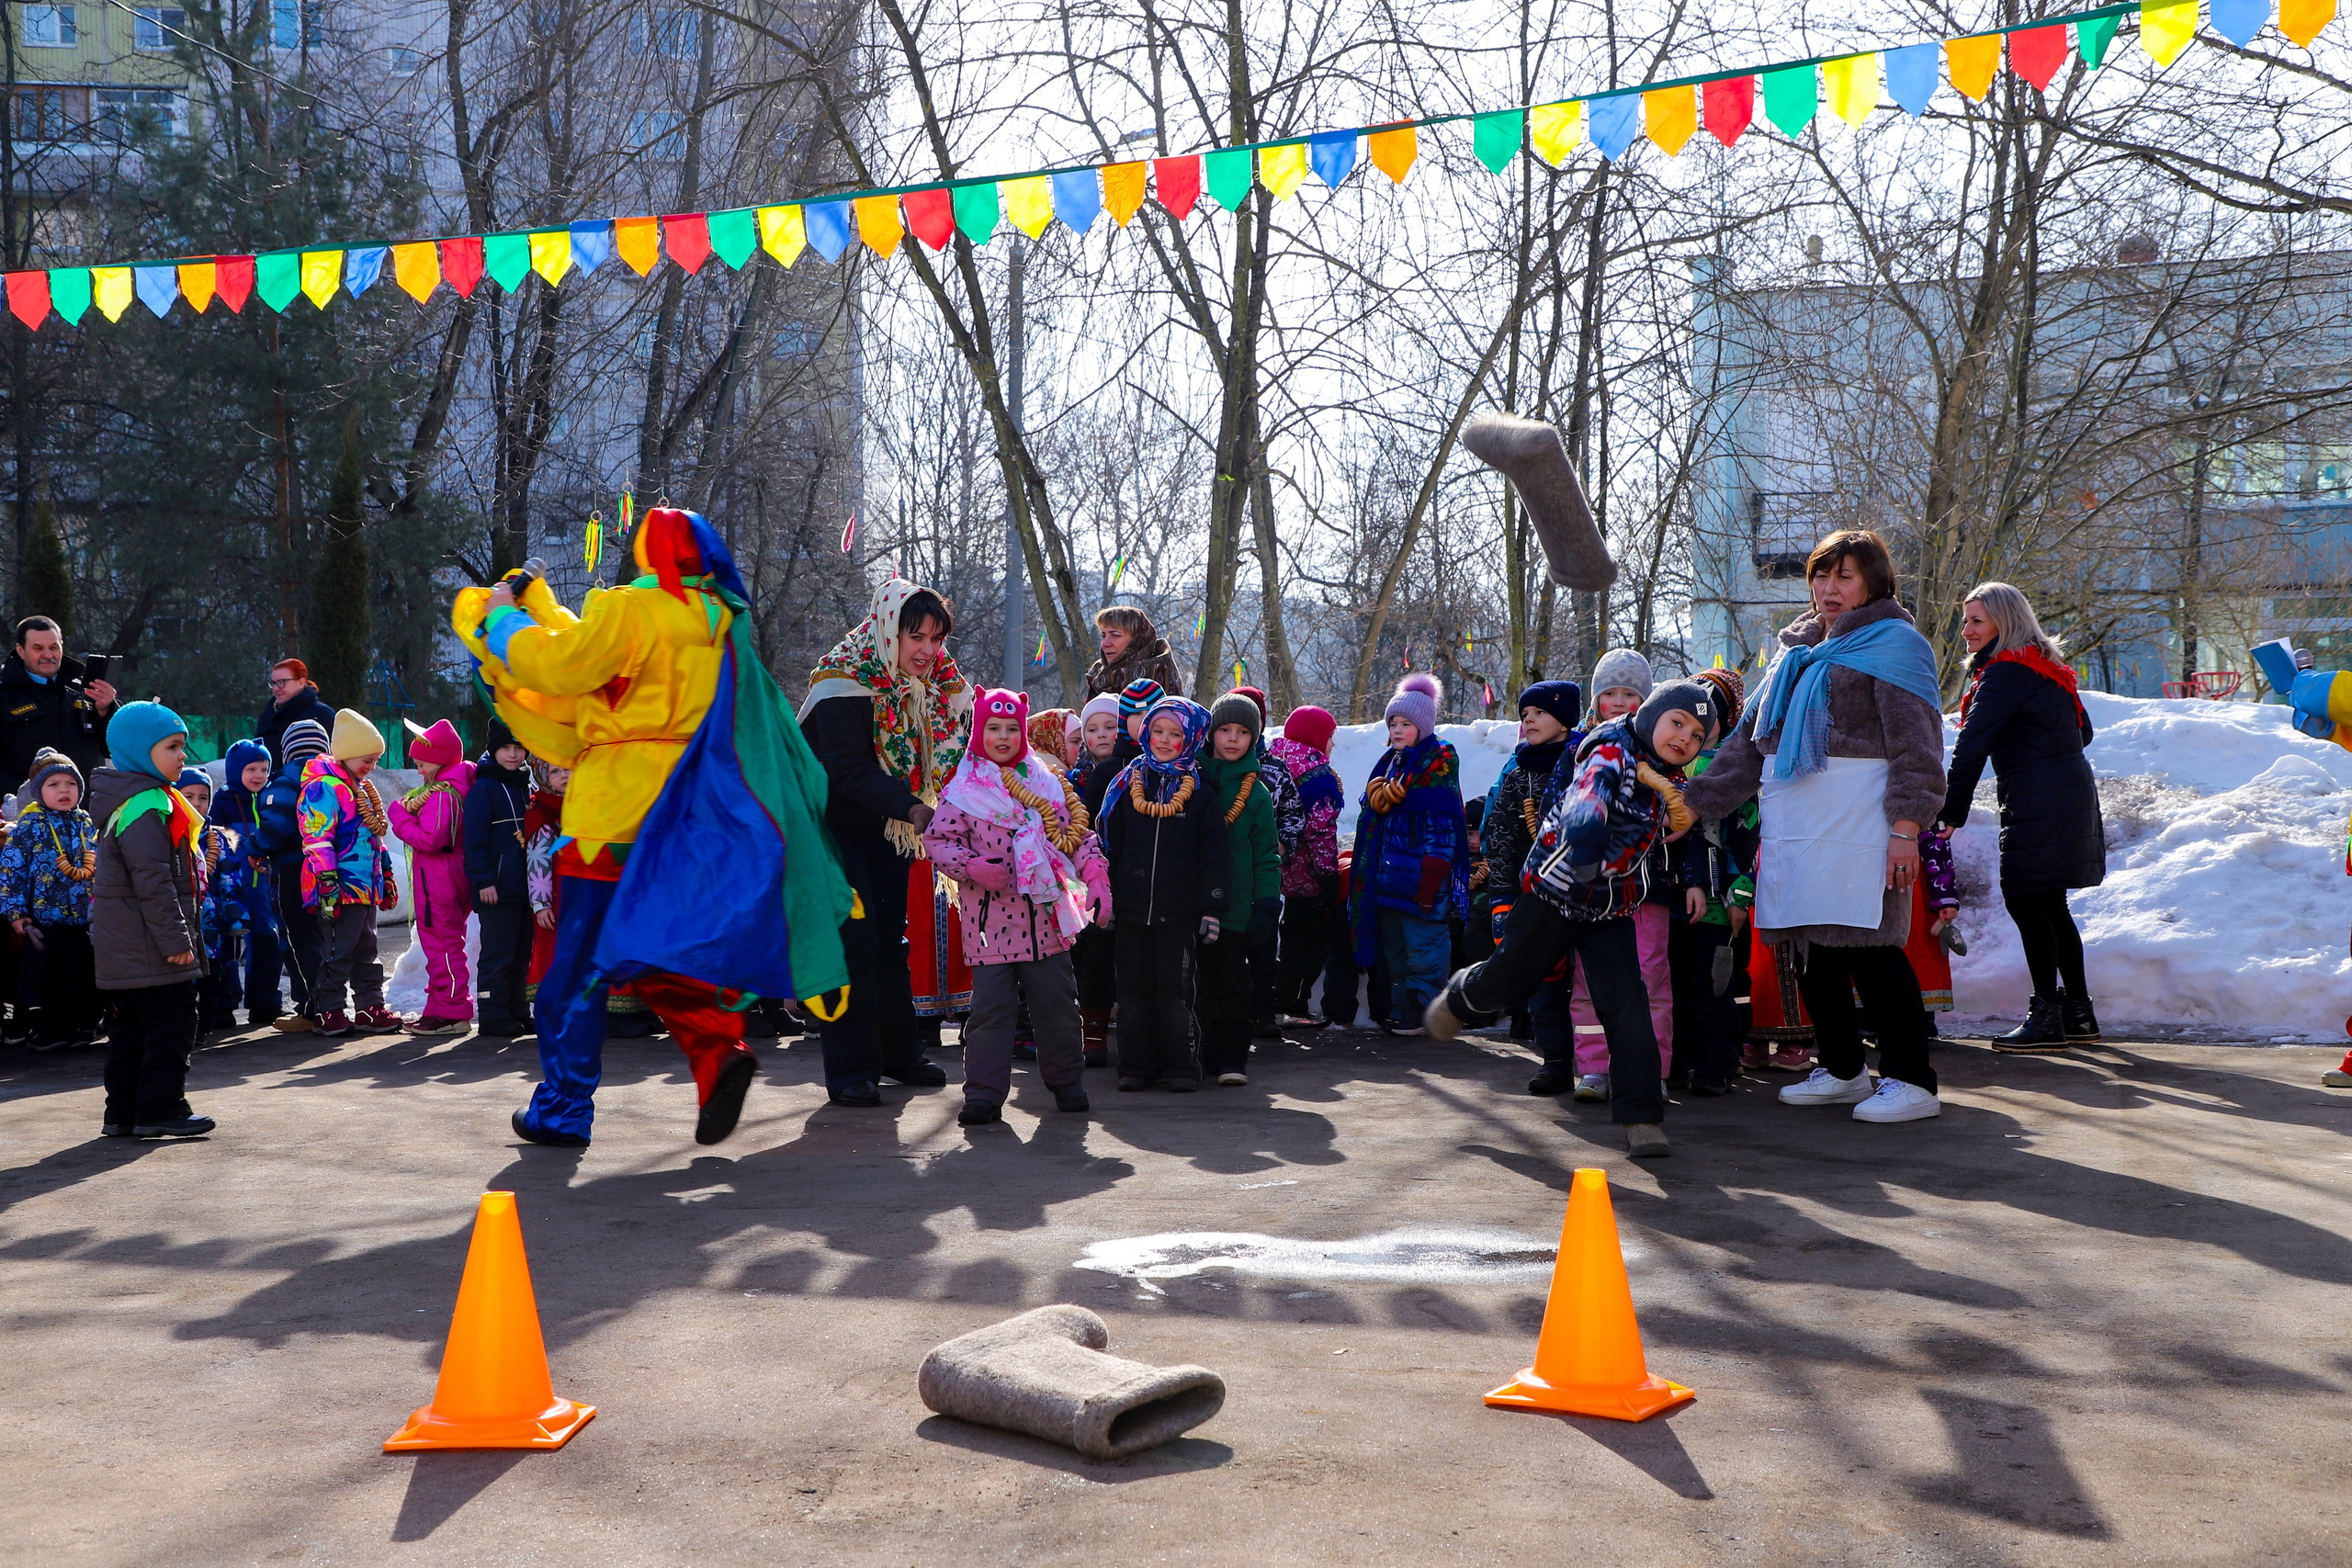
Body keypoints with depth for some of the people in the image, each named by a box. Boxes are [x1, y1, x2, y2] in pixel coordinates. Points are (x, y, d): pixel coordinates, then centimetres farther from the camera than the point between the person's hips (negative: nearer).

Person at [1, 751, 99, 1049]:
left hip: (81, 915, 3)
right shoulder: (30, 825, -6)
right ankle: (42, 1029, 12)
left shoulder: (88, 824, 7)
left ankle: (76, 1024, 18)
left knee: (78, 974, 8)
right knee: (41, 973, 3)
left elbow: (99, 866, 15)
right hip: (43, 915, -3)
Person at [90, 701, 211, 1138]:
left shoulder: (134, 800, 17)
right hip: (148, 945, -11)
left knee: (133, 1026, 14)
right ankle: (161, 1111, 0)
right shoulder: (145, 806, -17)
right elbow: (153, 881, -22)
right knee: (171, 1023, -5)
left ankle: (123, 1113, 20)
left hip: (125, 946, 11)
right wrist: (175, 939, -20)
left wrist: (180, 934, 24)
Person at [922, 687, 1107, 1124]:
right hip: (991, 916, -3)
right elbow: (937, 838, -2)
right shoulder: (963, 788, 0)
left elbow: (1078, 834, 11)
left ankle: (1066, 1079, 25)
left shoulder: (1047, 781, 9)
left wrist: (1096, 876, -1)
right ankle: (984, 1092, 5)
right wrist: (973, 866, -17)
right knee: (991, 1005, -3)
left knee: (1057, 1000, 9)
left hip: (1045, 913, 3)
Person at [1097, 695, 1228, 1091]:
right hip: (1131, 909, 2)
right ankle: (1135, 1066, 15)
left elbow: (1214, 854, 1)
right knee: (1133, 990, 6)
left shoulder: (1199, 790, 3)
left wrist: (1212, 908, -5)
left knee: (1176, 991, 0)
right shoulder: (1127, 784, 8)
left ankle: (1182, 1067, 10)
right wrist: (1105, 900, 5)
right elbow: (1109, 846, 10)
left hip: (1179, 912, -2)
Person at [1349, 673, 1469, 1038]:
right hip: (1388, 871, 8)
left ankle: (1426, 1012, 1)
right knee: (1394, 946, 11)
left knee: (1423, 945, -6)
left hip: (1420, 871, -8)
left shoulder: (1438, 762, -6)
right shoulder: (1389, 762, 18)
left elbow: (1442, 823, -12)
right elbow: (1372, 815, 22)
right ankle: (1402, 1008, 19)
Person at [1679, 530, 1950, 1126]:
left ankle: (1911, 1080, -2)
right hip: (1793, 823, 7)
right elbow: (1751, 737, 24)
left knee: (1867, 947, -10)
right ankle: (1841, 1071, 21)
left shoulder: (1893, 641, 0)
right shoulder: (1797, 650, 22)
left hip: (1857, 820, -7)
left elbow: (1915, 742, -8)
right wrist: (1696, 802, 16)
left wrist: (1906, 826, -18)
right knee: (1811, 948, 9)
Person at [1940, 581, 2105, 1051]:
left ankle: (2047, 1017, -6)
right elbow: (2082, 731, 26)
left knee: (2026, 902, -8)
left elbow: (1971, 747, -16)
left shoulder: (2005, 673, -12)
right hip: (2072, 790, 10)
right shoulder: (2046, 668, 18)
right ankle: (2078, 1011, 18)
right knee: (2050, 905, 13)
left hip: (2037, 802, -10)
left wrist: (1951, 812, -16)